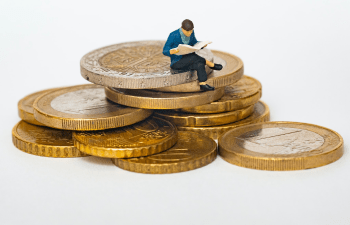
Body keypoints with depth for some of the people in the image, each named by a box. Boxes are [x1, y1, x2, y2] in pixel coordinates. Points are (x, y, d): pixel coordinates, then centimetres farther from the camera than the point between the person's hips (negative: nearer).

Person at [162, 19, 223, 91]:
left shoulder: (191, 32, -3)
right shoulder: (173, 35, -20)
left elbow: (194, 43, 15)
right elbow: (165, 51, -17)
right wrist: (171, 51, -41)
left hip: (187, 61, 6)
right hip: (177, 63, -6)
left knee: (200, 64, -28)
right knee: (194, 56, -30)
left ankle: (203, 84, -32)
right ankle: (211, 65, -17)